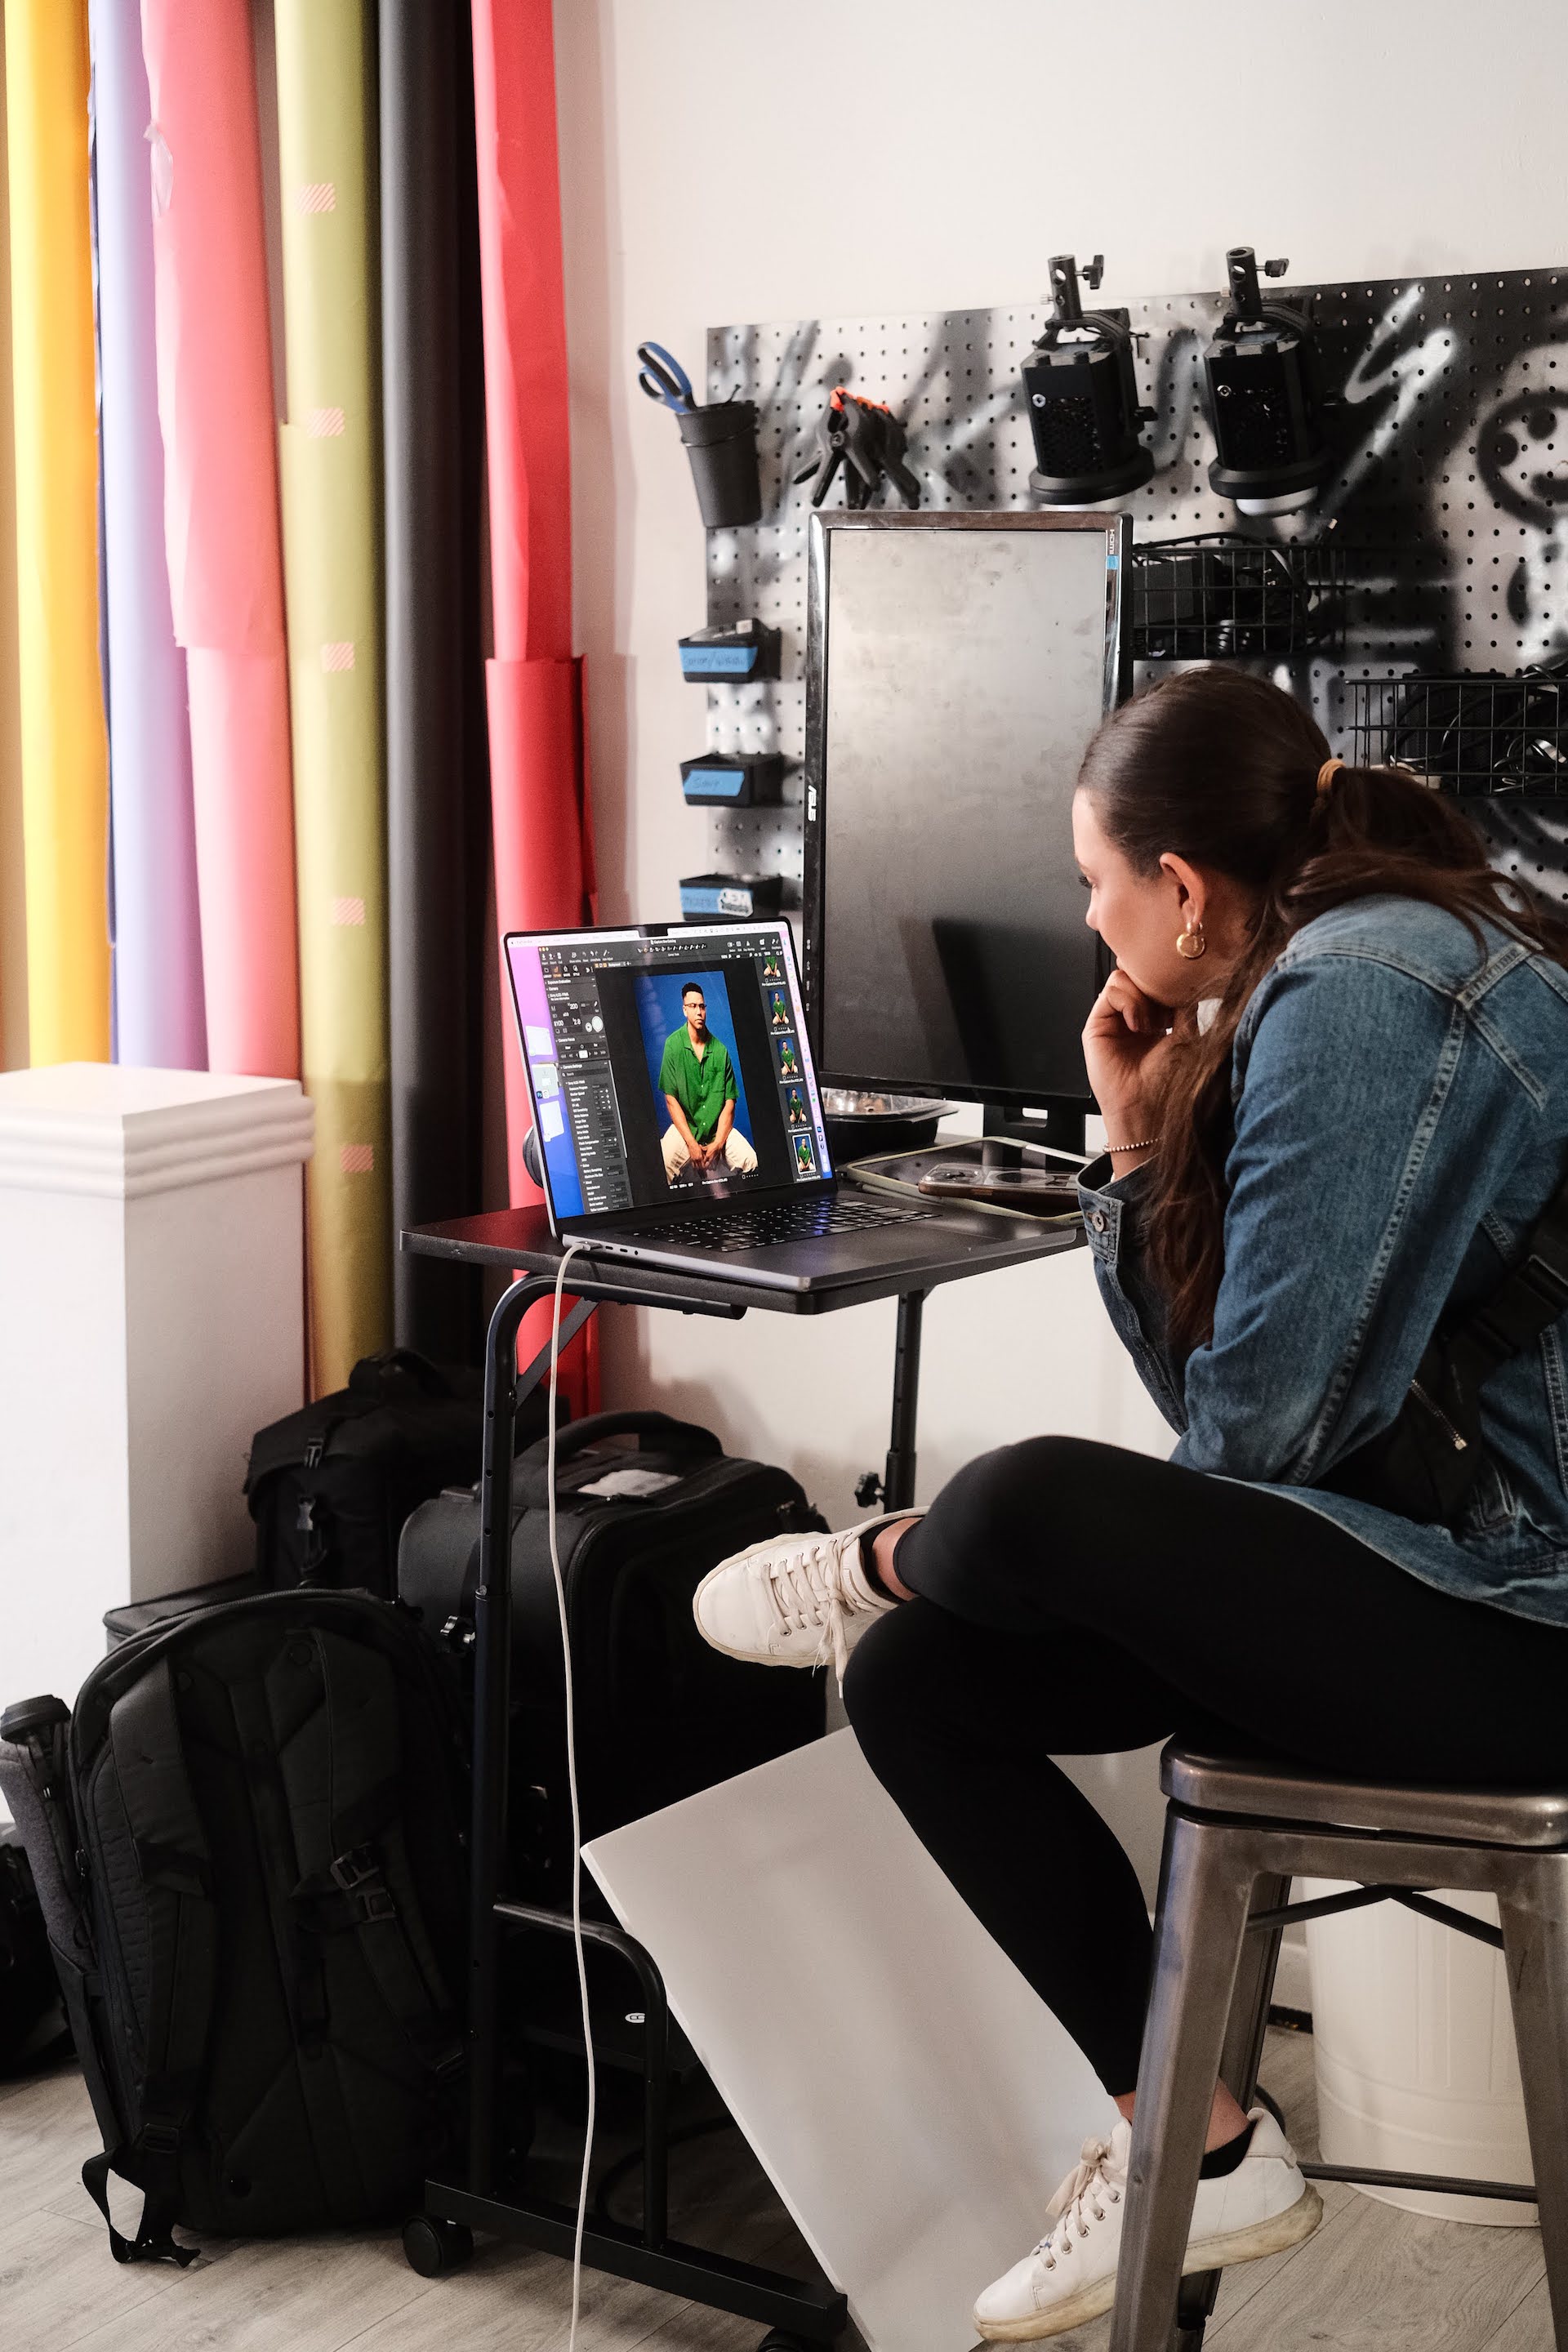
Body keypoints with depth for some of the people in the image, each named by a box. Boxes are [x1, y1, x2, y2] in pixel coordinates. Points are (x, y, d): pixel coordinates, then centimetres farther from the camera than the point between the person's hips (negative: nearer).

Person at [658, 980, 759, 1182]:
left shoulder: (720, 1050, 1)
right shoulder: (673, 1044, -6)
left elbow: (730, 1102, 2)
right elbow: (671, 1099, -7)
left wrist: (717, 1144, -11)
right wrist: (691, 1143, -14)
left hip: (718, 1128, 2)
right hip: (685, 1127, -2)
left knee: (751, 1162, -21)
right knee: (663, 1164, -31)